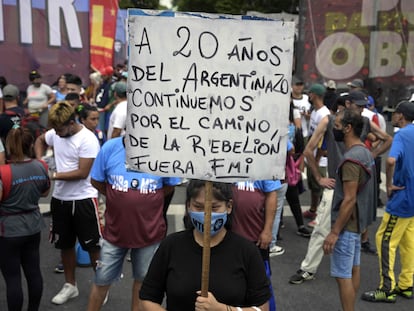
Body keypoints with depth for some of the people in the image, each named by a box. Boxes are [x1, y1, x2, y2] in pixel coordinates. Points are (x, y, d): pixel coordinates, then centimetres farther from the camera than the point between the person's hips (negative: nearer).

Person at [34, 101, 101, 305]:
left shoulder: (88, 140, -20)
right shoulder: (55, 133, 0)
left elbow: (82, 173, -21)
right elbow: (40, 141, 22)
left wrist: (53, 175, -17)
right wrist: (39, 160, 4)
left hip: (83, 199, -6)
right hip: (60, 198, 7)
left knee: (92, 246, 5)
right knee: (65, 244, 18)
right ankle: (70, 285, 34)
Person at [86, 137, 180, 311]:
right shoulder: (110, 147, -13)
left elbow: (170, 186, 1)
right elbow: (96, 181, 1)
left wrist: (145, 201, -3)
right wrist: (120, 199, 1)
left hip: (149, 231, 0)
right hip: (115, 230, 0)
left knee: (142, 278, 20)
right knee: (102, 280, 14)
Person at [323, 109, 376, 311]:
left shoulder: (351, 158, -23)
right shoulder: (365, 152, 7)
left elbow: (349, 200, -25)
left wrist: (334, 232, -21)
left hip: (347, 225, -10)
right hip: (358, 222, 10)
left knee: (342, 275, -2)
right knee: (354, 269, 18)